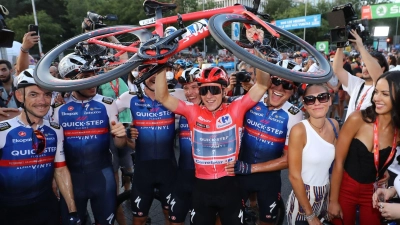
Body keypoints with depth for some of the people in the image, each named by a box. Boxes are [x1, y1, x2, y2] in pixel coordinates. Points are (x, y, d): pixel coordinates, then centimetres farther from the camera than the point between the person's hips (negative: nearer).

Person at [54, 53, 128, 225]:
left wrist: (120, 136, -25)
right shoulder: (58, 108, -4)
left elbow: (119, 145, -5)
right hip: (71, 176, 1)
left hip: (102, 174, -1)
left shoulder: (107, 104, -6)